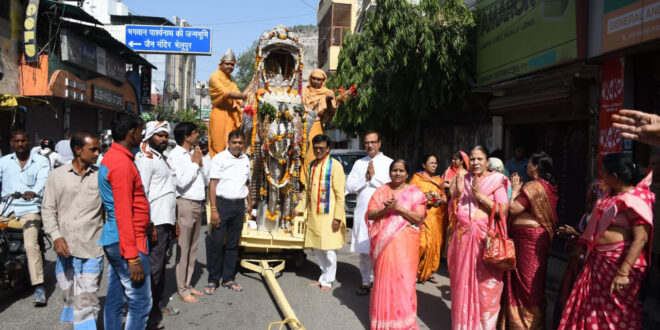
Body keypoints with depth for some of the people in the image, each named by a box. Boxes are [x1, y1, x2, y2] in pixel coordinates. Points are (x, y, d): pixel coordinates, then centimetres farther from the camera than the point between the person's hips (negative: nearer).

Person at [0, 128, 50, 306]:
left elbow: (42, 181, -11)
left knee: (31, 244, -20)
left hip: (29, 209, -3)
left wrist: (33, 192, -33)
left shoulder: (41, 161, 5)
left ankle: (39, 287, -18)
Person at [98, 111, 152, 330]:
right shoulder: (122, 162, -17)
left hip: (114, 241, 10)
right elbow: (123, 213, -21)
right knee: (140, 302, -3)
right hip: (127, 242, -10)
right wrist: (133, 257, -21)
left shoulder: (112, 157, 13)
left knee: (115, 299, 14)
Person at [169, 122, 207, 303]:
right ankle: (182, 289, 8)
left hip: (198, 204, 8)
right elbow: (181, 183, -19)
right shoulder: (175, 154, -10)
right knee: (183, 248, -1)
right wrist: (195, 163, -10)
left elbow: (205, 180, 14)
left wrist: (200, 163, 0)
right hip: (185, 204, -8)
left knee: (193, 248, 14)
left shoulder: (194, 153, 11)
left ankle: (188, 284, 24)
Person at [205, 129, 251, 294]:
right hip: (222, 204, -5)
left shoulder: (245, 159, 12)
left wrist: (249, 202, 18)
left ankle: (228, 279, 21)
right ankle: (213, 280, 10)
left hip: (239, 205, 5)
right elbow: (213, 184, -9)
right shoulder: (219, 159, -5)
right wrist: (214, 209, -15)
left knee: (233, 244, 11)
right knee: (216, 243, -3)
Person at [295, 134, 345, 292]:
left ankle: (328, 281, 14)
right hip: (313, 214, 7)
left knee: (329, 249, 0)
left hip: (328, 214, -6)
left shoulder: (335, 165, -8)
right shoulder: (312, 165, 12)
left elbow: (340, 194, -11)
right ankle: (324, 276, 29)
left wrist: (337, 217, -15)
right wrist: (300, 208, 15)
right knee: (316, 248, 12)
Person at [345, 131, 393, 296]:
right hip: (362, 211, 3)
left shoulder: (388, 163, 1)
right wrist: (365, 179, -7)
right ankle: (366, 282, 19)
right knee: (363, 249, 8)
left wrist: (374, 177, -9)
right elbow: (349, 186, 6)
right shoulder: (359, 163, 12)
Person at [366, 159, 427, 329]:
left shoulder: (415, 192, 2)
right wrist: (384, 209, -14)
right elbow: (370, 214, 5)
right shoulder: (381, 191, 9)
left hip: (405, 243, -2)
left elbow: (419, 218, -6)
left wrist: (398, 208, -16)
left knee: (403, 280, -3)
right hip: (384, 242, 2)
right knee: (384, 279, 6)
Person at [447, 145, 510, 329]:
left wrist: (479, 195, -16)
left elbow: (502, 210, -11)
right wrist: (457, 193, -7)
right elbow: (453, 211, 10)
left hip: (486, 238, -4)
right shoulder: (463, 179, 10)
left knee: (486, 287, 0)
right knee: (463, 283, 9)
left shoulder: (496, 180, -2)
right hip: (463, 237, 4)